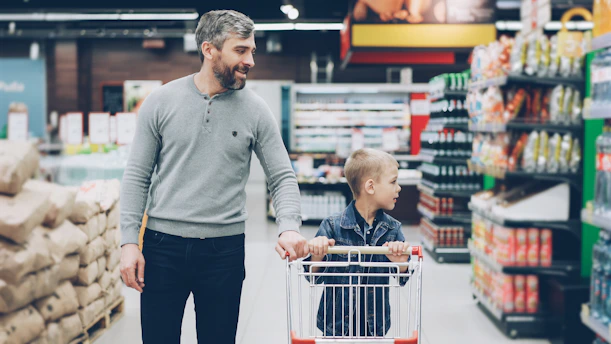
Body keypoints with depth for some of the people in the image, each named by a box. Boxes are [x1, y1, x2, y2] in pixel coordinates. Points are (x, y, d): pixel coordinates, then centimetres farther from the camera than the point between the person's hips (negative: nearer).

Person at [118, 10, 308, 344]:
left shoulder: (255, 110, 0)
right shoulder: (161, 101, -1)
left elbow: (282, 177, 1)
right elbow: (137, 176, 1)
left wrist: (289, 227, -18)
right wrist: (129, 241, -6)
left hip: (225, 250, 1)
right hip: (163, 246, 0)